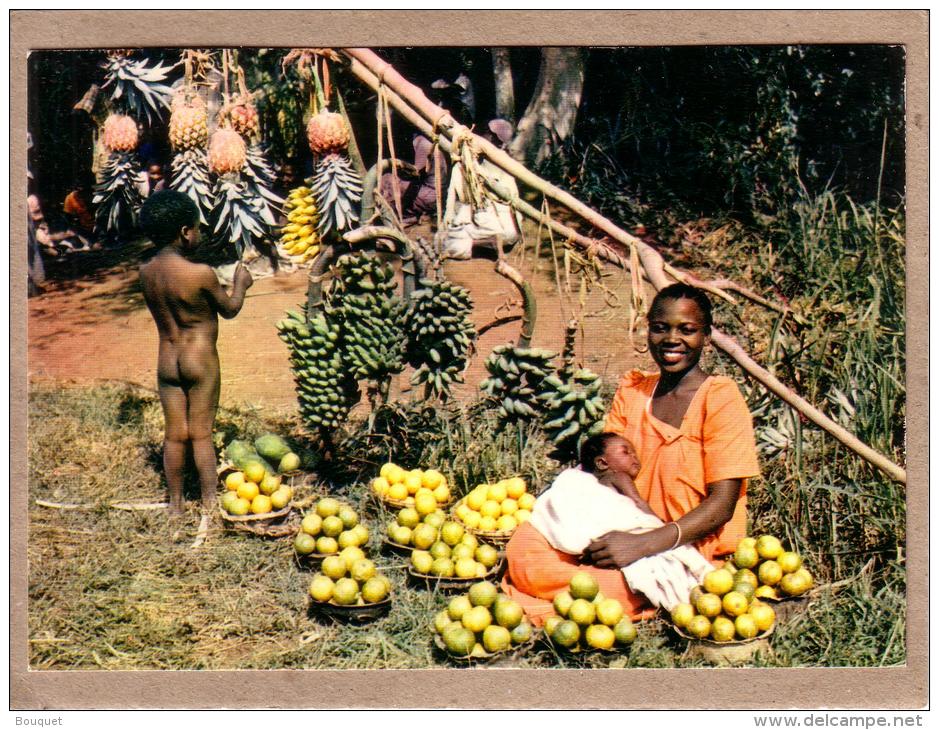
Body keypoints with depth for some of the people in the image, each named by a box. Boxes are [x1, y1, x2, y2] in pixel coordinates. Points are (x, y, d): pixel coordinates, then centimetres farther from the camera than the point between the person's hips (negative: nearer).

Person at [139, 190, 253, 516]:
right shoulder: (201, 274, -19)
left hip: (166, 362, 5)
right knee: (201, 434, 5)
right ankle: (209, 502, 14)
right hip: (200, 361, -5)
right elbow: (230, 309, -4)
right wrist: (241, 283, 13)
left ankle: (176, 503, 22)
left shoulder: (146, 272, -2)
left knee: (174, 435, 12)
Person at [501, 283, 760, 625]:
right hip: (629, 535, 5)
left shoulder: (721, 398, -7)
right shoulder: (632, 390, 11)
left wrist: (643, 545, -27)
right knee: (524, 544, -18)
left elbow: (720, 506, -14)